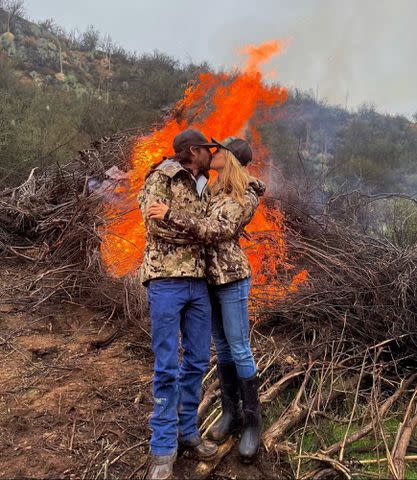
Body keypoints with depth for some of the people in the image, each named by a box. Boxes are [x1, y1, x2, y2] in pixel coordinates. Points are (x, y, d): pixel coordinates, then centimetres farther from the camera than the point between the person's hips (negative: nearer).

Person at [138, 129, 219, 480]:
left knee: (198, 361, 12)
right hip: (166, 281, -7)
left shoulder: (204, 189, 18)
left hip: (199, 283, 7)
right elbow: (156, 223, -15)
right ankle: (164, 447, 13)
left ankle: (188, 431, 29)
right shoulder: (162, 177, -3)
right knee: (167, 366, -1)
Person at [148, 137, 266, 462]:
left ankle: (253, 421, 13)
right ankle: (230, 412, 26)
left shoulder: (246, 198, -12)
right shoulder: (215, 189, 11)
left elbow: (213, 232, -22)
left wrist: (170, 215, -28)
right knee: (221, 347, 13)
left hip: (231, 278, -7)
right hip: (210, 277, 7)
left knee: (239, 349, -2)